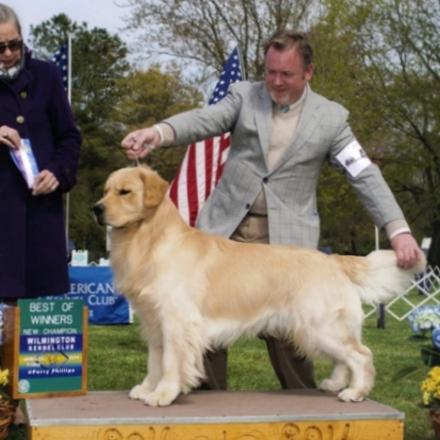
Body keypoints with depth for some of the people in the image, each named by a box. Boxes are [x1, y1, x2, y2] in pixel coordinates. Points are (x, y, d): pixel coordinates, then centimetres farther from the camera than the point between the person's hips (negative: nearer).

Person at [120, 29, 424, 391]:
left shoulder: (331, 117, 2)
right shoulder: (245, 96, 4)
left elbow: (366, 176, -1)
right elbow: (205, 120, -13)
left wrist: (398, 230, -13)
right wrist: (158, 132, -34)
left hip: (285, 238, -2)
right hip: (226, 228, 2)